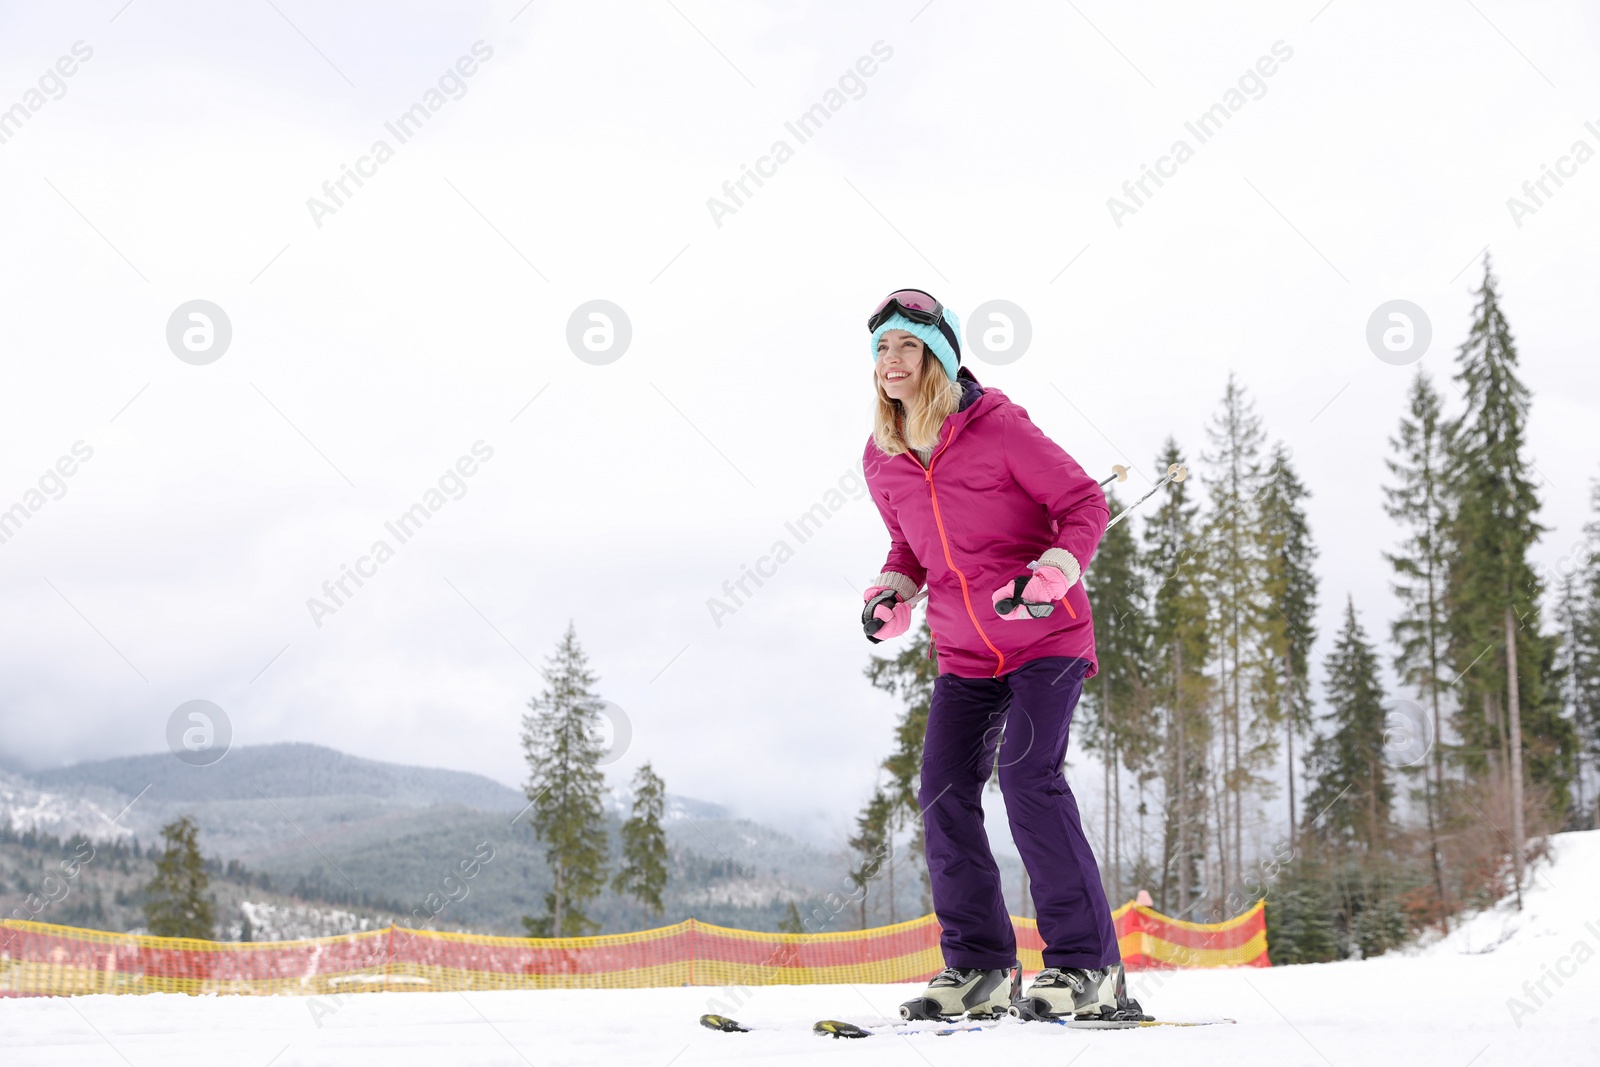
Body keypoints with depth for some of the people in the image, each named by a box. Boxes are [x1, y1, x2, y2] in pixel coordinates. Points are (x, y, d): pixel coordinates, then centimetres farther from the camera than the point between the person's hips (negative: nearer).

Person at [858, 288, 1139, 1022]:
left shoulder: (998, 428, -13)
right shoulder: (882, 460, 4)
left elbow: (1085, 503, -9)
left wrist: (1052, 572, -25)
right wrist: (892, 590, 0)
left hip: (1047, 637, -6)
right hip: (963, 653, 6)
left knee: (1028, 775, -19)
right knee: (944, 795, -4)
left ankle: (1087, 967, -11)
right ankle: (979, 968, 9)